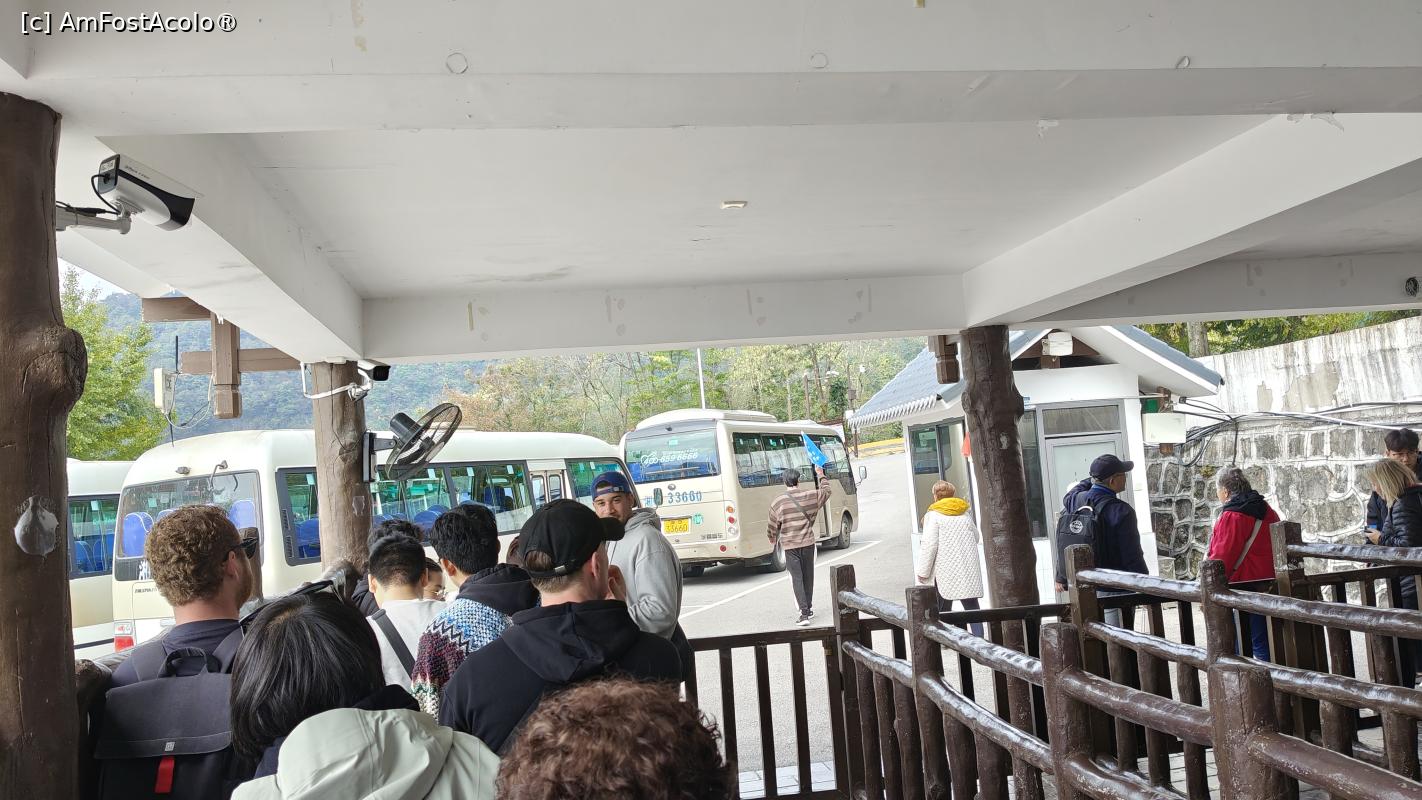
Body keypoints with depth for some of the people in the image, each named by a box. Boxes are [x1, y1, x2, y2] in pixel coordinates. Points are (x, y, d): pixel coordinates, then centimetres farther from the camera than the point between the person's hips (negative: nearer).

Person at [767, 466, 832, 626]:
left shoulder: (777, 502, -8)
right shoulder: (811, 496, -2)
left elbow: (772, 526, 4)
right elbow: (826, 490, 19)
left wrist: (772, 539, 24)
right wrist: (821, 475, 36)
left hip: (790, 545, -2)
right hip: (808, 542, 3)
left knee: (797, 578, -1)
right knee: (808, 576, 16)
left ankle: (804, 613, -11)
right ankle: (809, 609, 27)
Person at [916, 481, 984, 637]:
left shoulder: (933, 515, -7)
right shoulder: (966, 514, 10)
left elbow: (929, 545, -12)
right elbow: (976, 538, 22)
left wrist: (923, 572, -8)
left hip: (945, 571, -4)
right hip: (969, 570, 4)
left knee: (944, 608, 5)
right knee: (971, 606, 6)